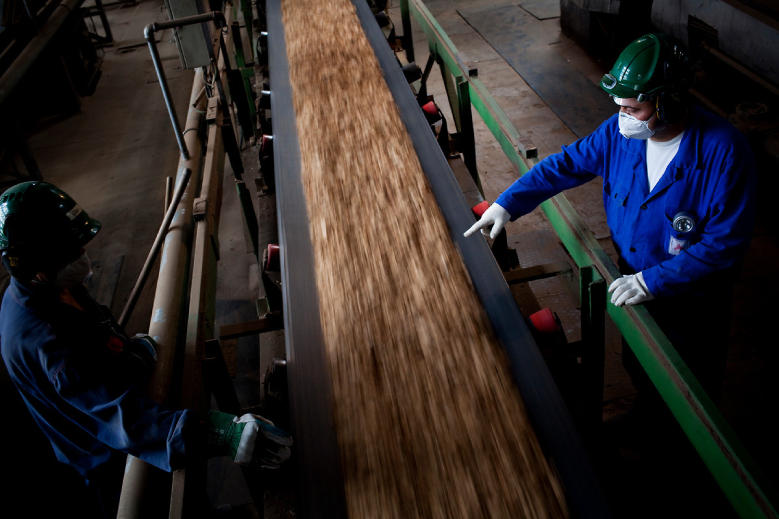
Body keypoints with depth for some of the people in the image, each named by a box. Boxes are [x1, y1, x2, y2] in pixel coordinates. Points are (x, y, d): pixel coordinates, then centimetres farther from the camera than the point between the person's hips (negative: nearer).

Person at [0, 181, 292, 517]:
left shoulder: (28, 291, -8)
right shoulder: (46, 340, -39)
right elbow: (128, 420, -48)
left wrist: (138, 348, -5)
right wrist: (226, 435, -55)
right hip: (112, 466, -8)